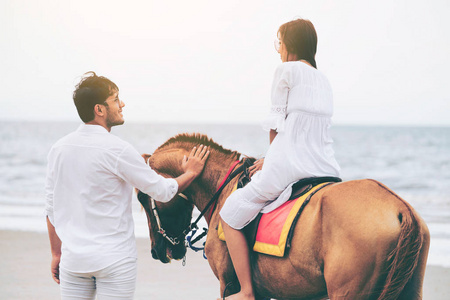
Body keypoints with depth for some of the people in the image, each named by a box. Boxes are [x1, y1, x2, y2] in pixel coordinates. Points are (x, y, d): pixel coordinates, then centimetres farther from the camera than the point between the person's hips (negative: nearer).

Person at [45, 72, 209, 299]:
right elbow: (162, 191, -6)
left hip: (73, 259, 5)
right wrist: (190, 173, 13)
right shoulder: (117, 150, -15)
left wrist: (56, 253, 18)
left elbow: (51, 208, 9)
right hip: (115, 259, -5)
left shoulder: (59, 148, 3)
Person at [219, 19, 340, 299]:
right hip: (327, 169, 7)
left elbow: (277, 123, 0)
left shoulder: (286, 70, -4)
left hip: (289, 168, -7)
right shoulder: (324, 79, 17)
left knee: (230, 216, 9)